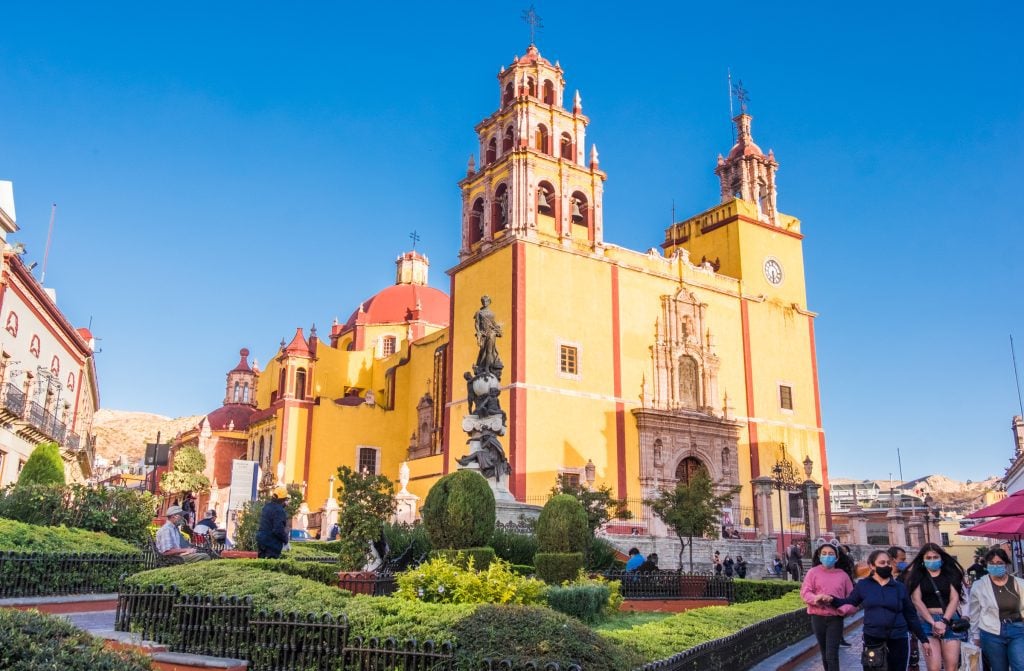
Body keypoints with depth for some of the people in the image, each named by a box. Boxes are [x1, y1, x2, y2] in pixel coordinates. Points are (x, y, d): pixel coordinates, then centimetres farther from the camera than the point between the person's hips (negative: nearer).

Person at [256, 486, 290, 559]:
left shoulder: (267, 506, 7)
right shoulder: (278, 510, -21)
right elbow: (278, 529, -24)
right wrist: (285, 539, -9)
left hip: (261, 540, 9)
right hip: (272, 544, -9)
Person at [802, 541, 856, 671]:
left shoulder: (843, 575, 2)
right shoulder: (813, 572, 0)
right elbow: (804, 592, -4)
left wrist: (845, 608, -15)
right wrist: (815, 598, -24)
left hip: (835, 618, -1)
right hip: (817, 618, 1)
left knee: (832, 654, -7)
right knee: (824, 653, 14)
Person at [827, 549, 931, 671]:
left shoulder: (900, 587, 4)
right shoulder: (863, 585, 1)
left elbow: (911, 615, 8)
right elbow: (849, 603, 8)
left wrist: (923, 639, 8)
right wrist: (832, 600, -11)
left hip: (898, 639, 1)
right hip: (872, 638, -1)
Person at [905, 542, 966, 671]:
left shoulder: (950, 574, 9)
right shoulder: (917, 575, 6)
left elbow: (954, 599, 2)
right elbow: (916, 600, -1)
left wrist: (944, 621, -10)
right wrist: (933, 622, -10)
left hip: (950, 620, 1)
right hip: (927, 621, -1)